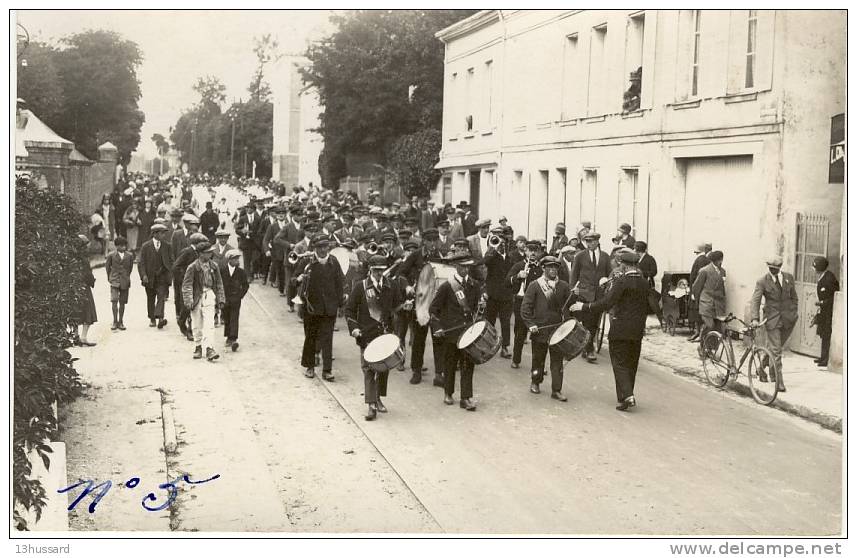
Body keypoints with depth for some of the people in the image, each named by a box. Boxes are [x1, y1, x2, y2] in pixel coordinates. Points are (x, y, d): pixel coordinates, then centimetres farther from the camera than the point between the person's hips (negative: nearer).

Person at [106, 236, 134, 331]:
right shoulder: (111, 255, 0)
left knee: (122, 302, 6)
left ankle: (121, 322, 14)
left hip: (125, 282, 2)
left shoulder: (129, 256, 4)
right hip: (114, 281, -2)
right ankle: (115, 322, -6)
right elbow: (107, 266, 13)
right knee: (114, 301, -13)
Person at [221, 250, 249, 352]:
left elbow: (245, 285, 9)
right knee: (226, 319, 8)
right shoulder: (222, 270, -3)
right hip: (224, 299, 1)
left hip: (235, 300, -1)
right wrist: (221, 297, -4)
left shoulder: (241, 272, 0)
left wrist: (240, 295, -1)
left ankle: (233, 339, -14)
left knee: (234, 319, -8)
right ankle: (229, 337, 22)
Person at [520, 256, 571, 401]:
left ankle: (556, 390, 4)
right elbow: (525, 307, -2)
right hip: (539, 329, -1)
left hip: (557, 330, 1)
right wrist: (530, 324, -11)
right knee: (538, 359, 11)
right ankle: (535, 382, 32)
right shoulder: (535, 286, 0)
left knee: (557, 360, -1)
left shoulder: (563, 286, 7)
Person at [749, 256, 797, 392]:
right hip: (772, 319, -3)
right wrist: (754, 318, -27)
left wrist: (794, 313, 8)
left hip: (788, 318, 3)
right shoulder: (762, 282, -7)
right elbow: (755, 300, -14)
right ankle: (779, 382, -3)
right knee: (776, 351, -5)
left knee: (775, 348, 14)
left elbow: (794, 296, 16)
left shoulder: (789, 278, 4)